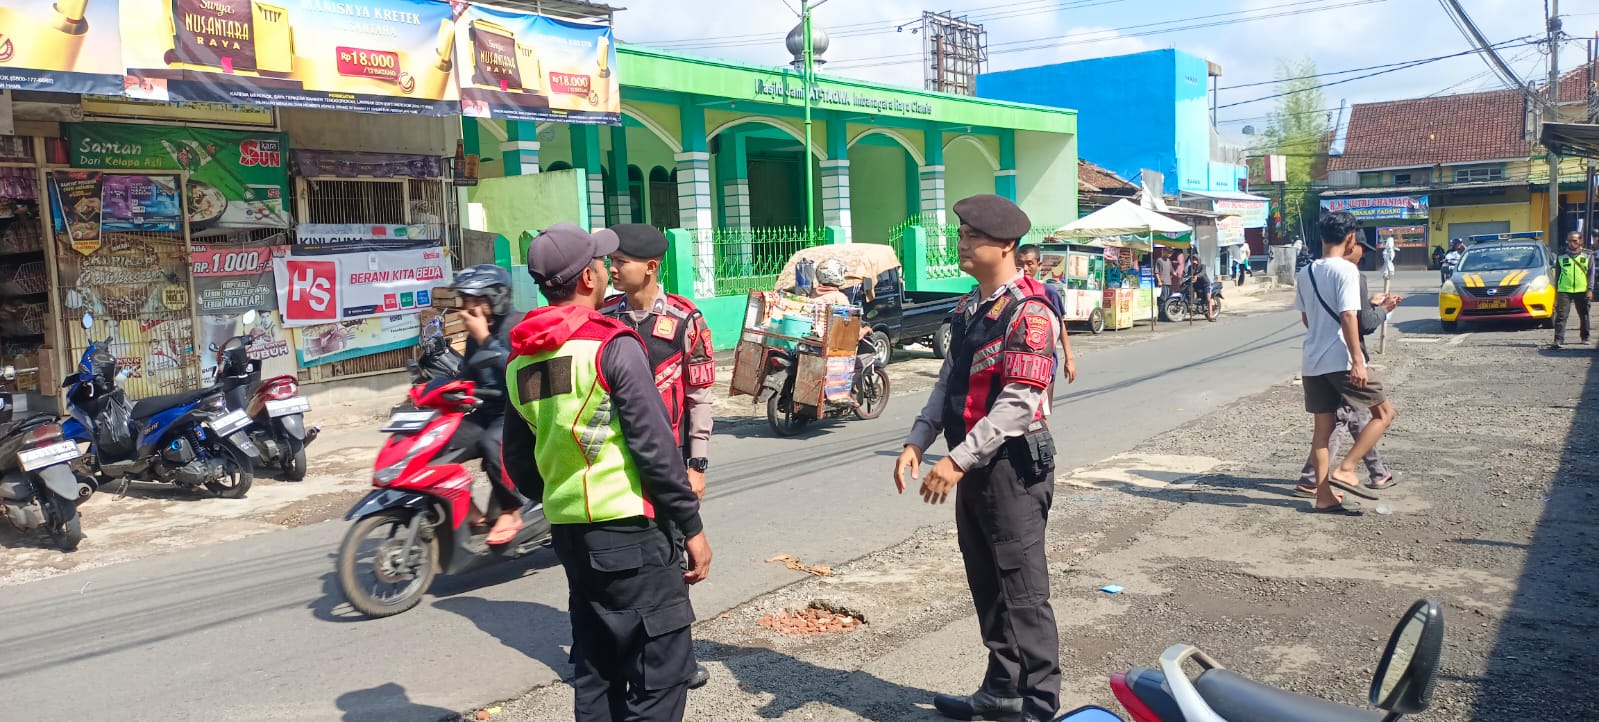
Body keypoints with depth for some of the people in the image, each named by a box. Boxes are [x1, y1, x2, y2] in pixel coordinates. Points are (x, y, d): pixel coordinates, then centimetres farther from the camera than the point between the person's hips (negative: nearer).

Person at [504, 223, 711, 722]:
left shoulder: (520, 359, 9)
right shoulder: (612, 345, -13)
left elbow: (519, 460, 14)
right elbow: (656, 447, -15)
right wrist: (692, 526, -9)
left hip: (567, 530, 8)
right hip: (628, 529, -8)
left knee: (595, 664, 18)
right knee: (664, 663, 0)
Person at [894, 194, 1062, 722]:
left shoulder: (1029, 312, -16)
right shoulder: (967, 308, 12)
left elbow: (1018, 405, -23)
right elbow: (949, 382, 14)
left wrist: (957, 461, -24)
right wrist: (917, 443, 4)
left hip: (1012, 467, -9)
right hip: (973, 466, 9)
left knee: (1022, 593, -2)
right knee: (986, 586, 18)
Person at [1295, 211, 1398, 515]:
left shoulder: (1305, 273, 12)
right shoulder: (1346, 269, -11)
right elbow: (1348, 316, -18)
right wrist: (1358, 361, -19)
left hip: (1312, 361, 7)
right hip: (1340, 360, -7)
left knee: (1323, 427, 10)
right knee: (1384, 412, 7)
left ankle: (1324, 497, 11)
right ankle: (1344, 469, -3)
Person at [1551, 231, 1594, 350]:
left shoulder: (1588, 256, 7)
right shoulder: (1561, 256, 9)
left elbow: (1591, 273, 4)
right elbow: (1557, 274, 13)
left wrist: (1590, 289, -5)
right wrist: (1556, 290, 11)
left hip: (1582, 291, 1)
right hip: (1564, 291, -1)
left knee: (1584, 316, 10)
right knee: (1561, 316, -10)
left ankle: (1585, 338, 25)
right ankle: (1558, 340, -13)